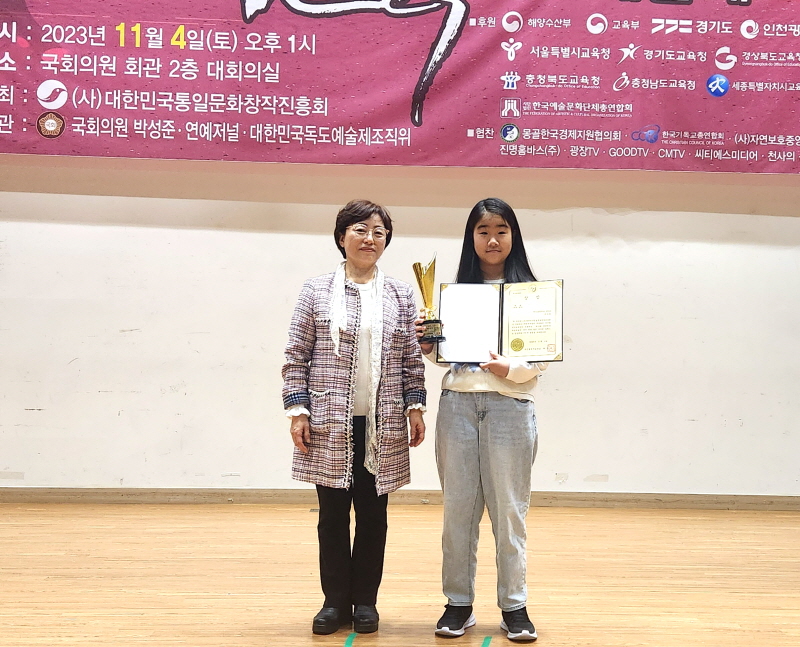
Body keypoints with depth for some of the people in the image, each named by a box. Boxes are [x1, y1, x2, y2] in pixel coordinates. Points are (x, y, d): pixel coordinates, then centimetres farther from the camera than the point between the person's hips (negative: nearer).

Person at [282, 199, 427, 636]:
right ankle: (335, 601, 20)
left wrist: (415, 407, 2)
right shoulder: (316, 292, 2)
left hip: (383, 426, 2)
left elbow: (412, 358, 9)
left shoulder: (401, 295, 8)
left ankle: (365, 601, 22)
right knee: (333, 515, 7)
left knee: (373, 515, 9)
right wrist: (297, 411, -6)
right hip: (331, 424, -1)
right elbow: (296, 358, 1)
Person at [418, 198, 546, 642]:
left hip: (509, 403, -2)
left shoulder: (529, 291, 3)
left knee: (509, 508, 3)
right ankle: (458, 602, 17)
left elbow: (543, 359, -2)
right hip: (457, 402, 3)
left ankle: (514, 605, 15)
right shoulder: (456, 289, 12)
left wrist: (509, 369, -19)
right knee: (458, 506, 7)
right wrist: (427, 347, -3)